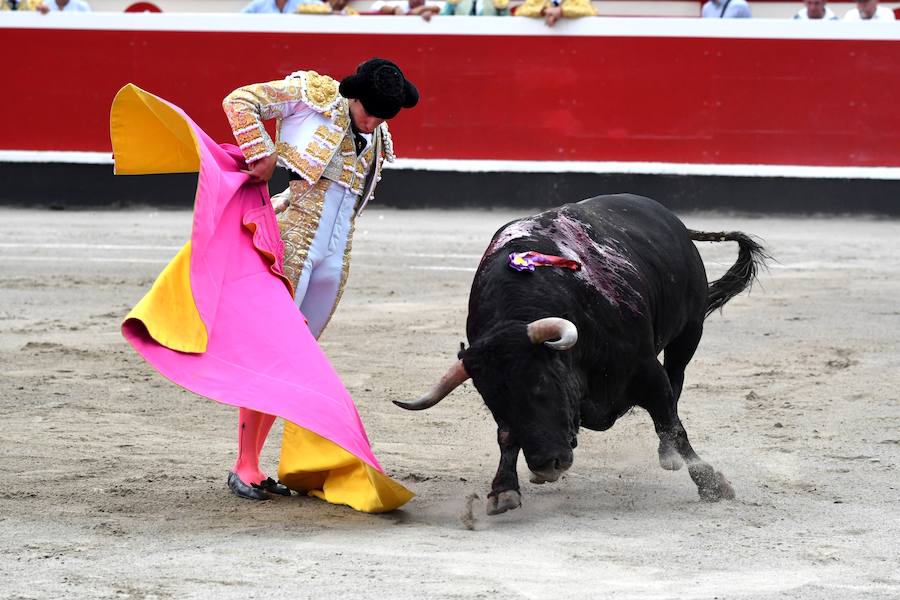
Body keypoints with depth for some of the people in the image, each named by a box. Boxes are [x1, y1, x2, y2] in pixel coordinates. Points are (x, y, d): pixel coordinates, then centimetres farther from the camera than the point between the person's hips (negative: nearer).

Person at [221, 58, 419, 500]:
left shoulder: (375, 143, 16)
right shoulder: (314, 93, -2)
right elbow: (239, 102, -5)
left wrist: (277, 206, 4)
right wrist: (261, 156, -12)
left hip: (334, 258, 6)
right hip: (292, 243, -6)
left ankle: (255, 461, 14)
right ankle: (243, 466, -5)